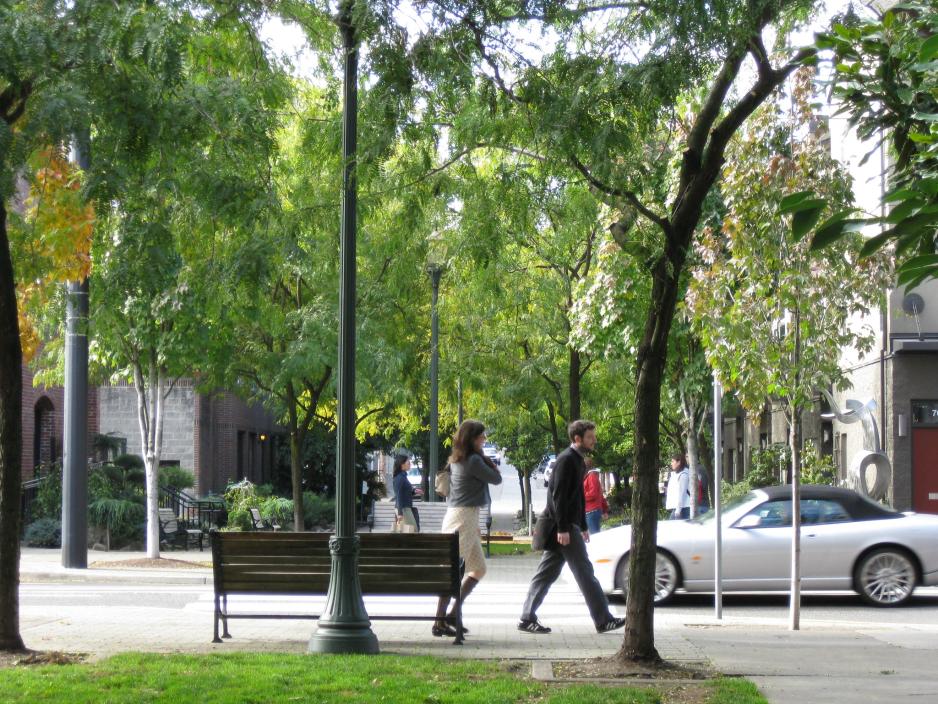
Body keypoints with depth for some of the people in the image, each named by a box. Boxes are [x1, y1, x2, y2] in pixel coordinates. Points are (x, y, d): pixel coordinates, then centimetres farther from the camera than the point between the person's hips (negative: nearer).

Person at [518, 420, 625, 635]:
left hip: (568, 525, 10)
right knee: (584, 572, -5)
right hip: (562, 526, -10)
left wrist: (583, 526, 24)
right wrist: (563, 528, -23)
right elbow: (558, 495, -20)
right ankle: (603, 620, -1)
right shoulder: (567, 460, -14)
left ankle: (527, 619, 11)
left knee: (547, 573, 9)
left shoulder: (577, 460, 17)